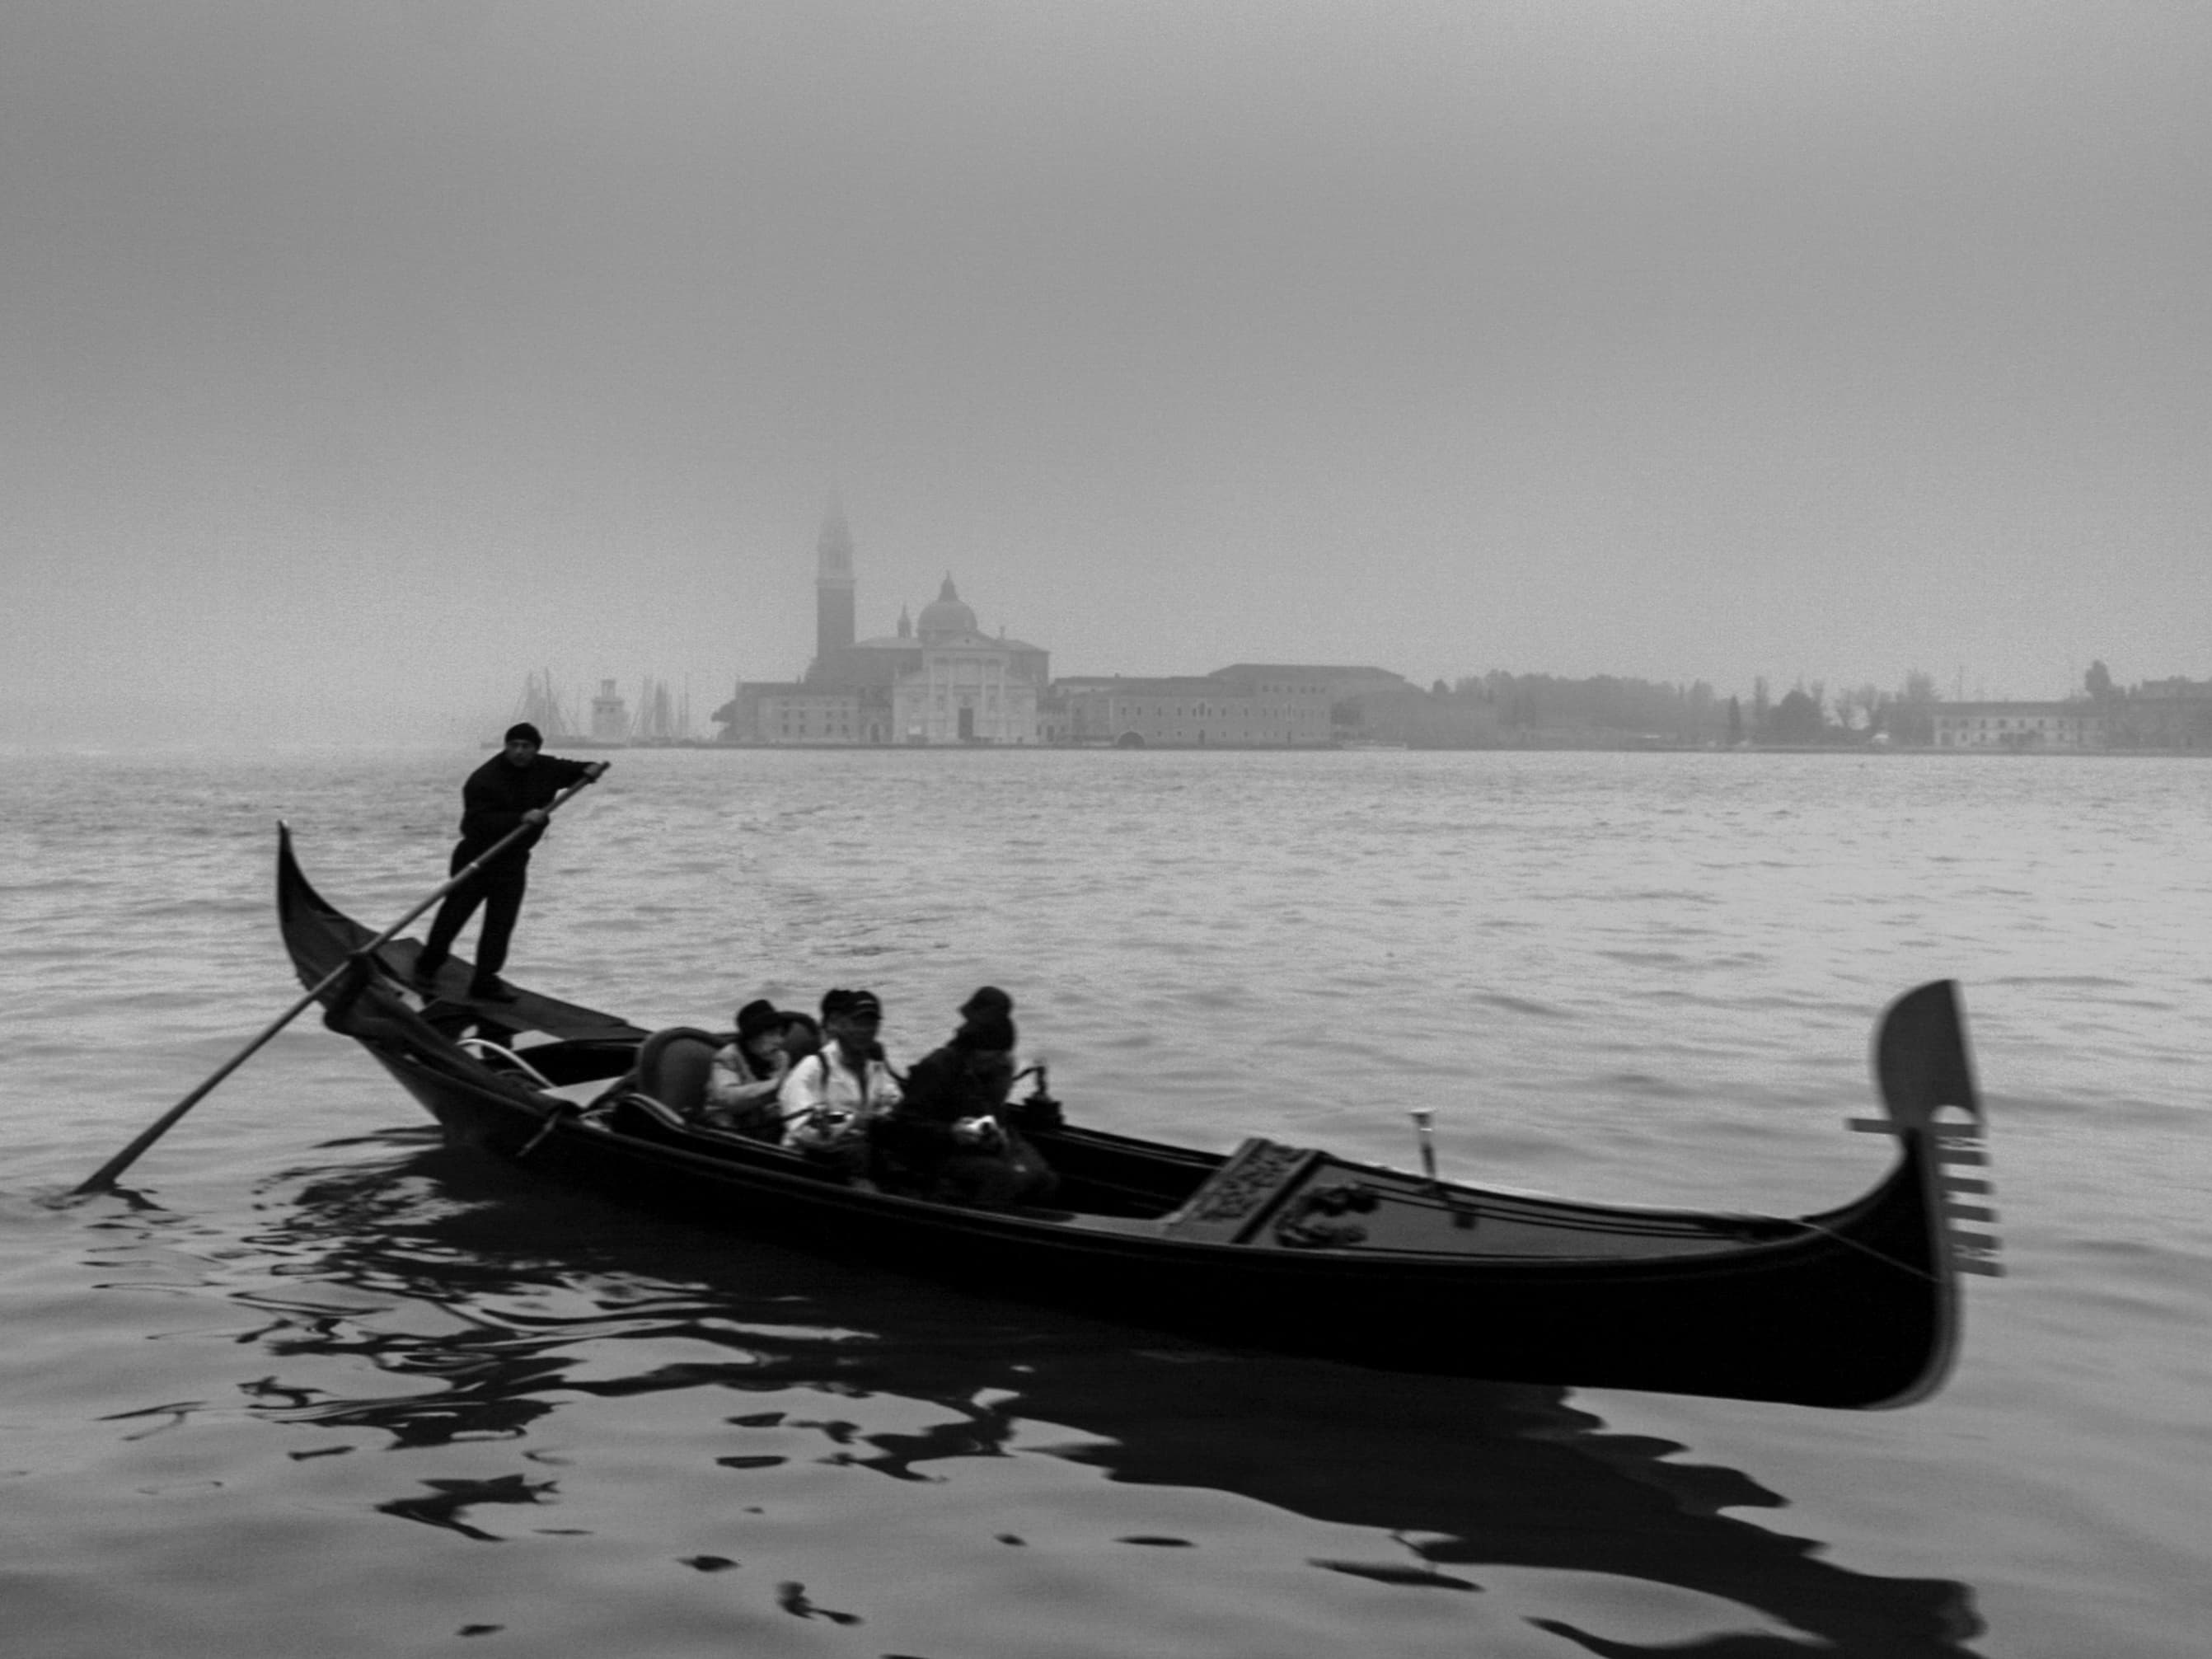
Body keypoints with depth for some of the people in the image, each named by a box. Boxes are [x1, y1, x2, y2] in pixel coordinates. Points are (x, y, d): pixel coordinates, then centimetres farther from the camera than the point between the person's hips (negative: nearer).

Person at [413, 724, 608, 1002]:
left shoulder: (545, 769, 2)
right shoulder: (484, 779, -18)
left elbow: (572, 771, 17)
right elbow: (478, 822, -27)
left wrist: (590, 769, -8)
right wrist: (521, 818, -35)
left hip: (513, 861, 5)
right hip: (476, 856, -4)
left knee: (501, 923, 0)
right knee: (454, 914, 0)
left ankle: (485, 982, 6)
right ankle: (426, 970, 17)